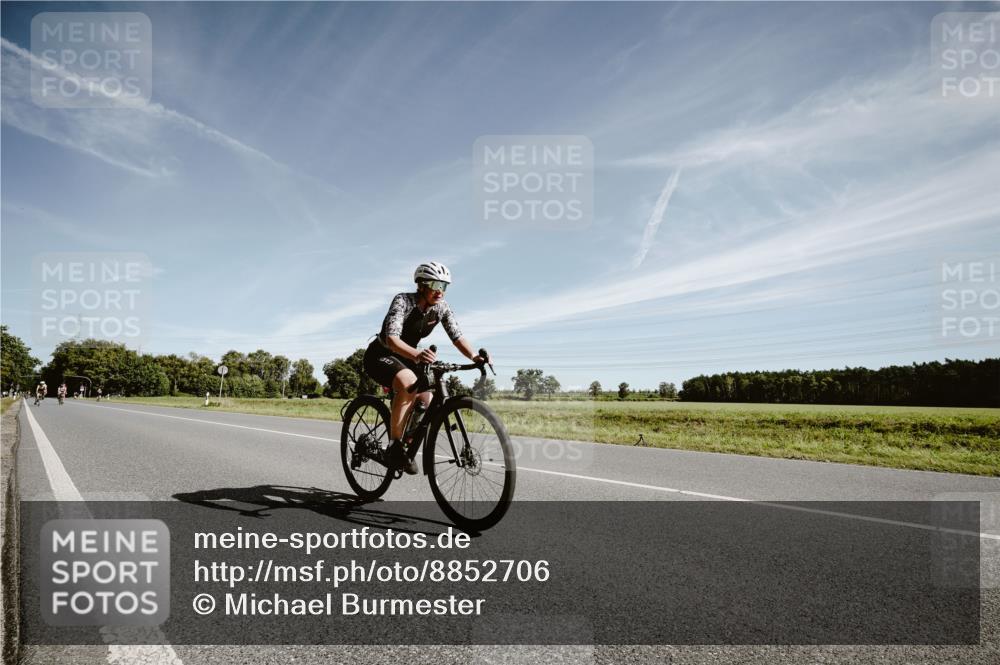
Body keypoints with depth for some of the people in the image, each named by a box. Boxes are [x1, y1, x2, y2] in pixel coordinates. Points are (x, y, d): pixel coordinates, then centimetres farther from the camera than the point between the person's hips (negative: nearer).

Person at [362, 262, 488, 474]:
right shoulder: (403, 301, -26)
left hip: (405, 358, 6)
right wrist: (416, 355, -59)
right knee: (409, 384, -36)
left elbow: (457, 336, -16)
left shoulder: (441, 307, -9)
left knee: (428, 403, -11)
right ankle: (395, 446, -25)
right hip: (380, 355, -6)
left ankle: (408, 442, 14)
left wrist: (473, 356, -37)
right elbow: (392, 339, -40)